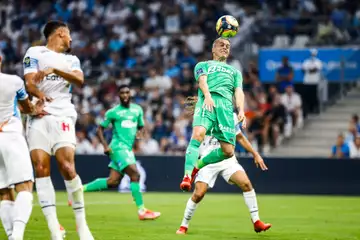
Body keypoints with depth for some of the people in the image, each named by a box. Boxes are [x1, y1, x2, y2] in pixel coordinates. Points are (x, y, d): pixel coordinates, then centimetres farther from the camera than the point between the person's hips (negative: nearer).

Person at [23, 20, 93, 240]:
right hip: (39, 116, -1)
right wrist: (42, 96, -20)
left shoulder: (71, 60, 21)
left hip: (62, 116, 1)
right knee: (41, 169, -12)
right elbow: (30, 83, -1)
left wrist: (54, 70, -15)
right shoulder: (35, 53, 12)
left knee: (67, 168, -15)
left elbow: (80, 80, 0)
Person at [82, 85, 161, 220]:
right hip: (118, 147, -6)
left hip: (128, 148, 7)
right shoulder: (113, 112, 0)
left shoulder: (137, 110, 15)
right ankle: (141, 211, -16)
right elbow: (100, 129, 3)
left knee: (113, 182, 3)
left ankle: (81, 189, 18)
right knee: (135, 175, -18)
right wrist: (105, 146, -10)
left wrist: (139, 133, 0)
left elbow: (141, 127, 24)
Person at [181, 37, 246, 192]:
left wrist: (241, 110, -1)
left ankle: (197, 166, 6)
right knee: (198, 134, -33)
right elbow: (202, 80, 7)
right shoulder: (203, 65, 29)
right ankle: (187, 176, -34)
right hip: (207, 102, -3)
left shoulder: (235, 72, 38)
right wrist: (207, 96, -16)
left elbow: (239, 92, 20)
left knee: (228, 151, -14)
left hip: (227, 105, 3)